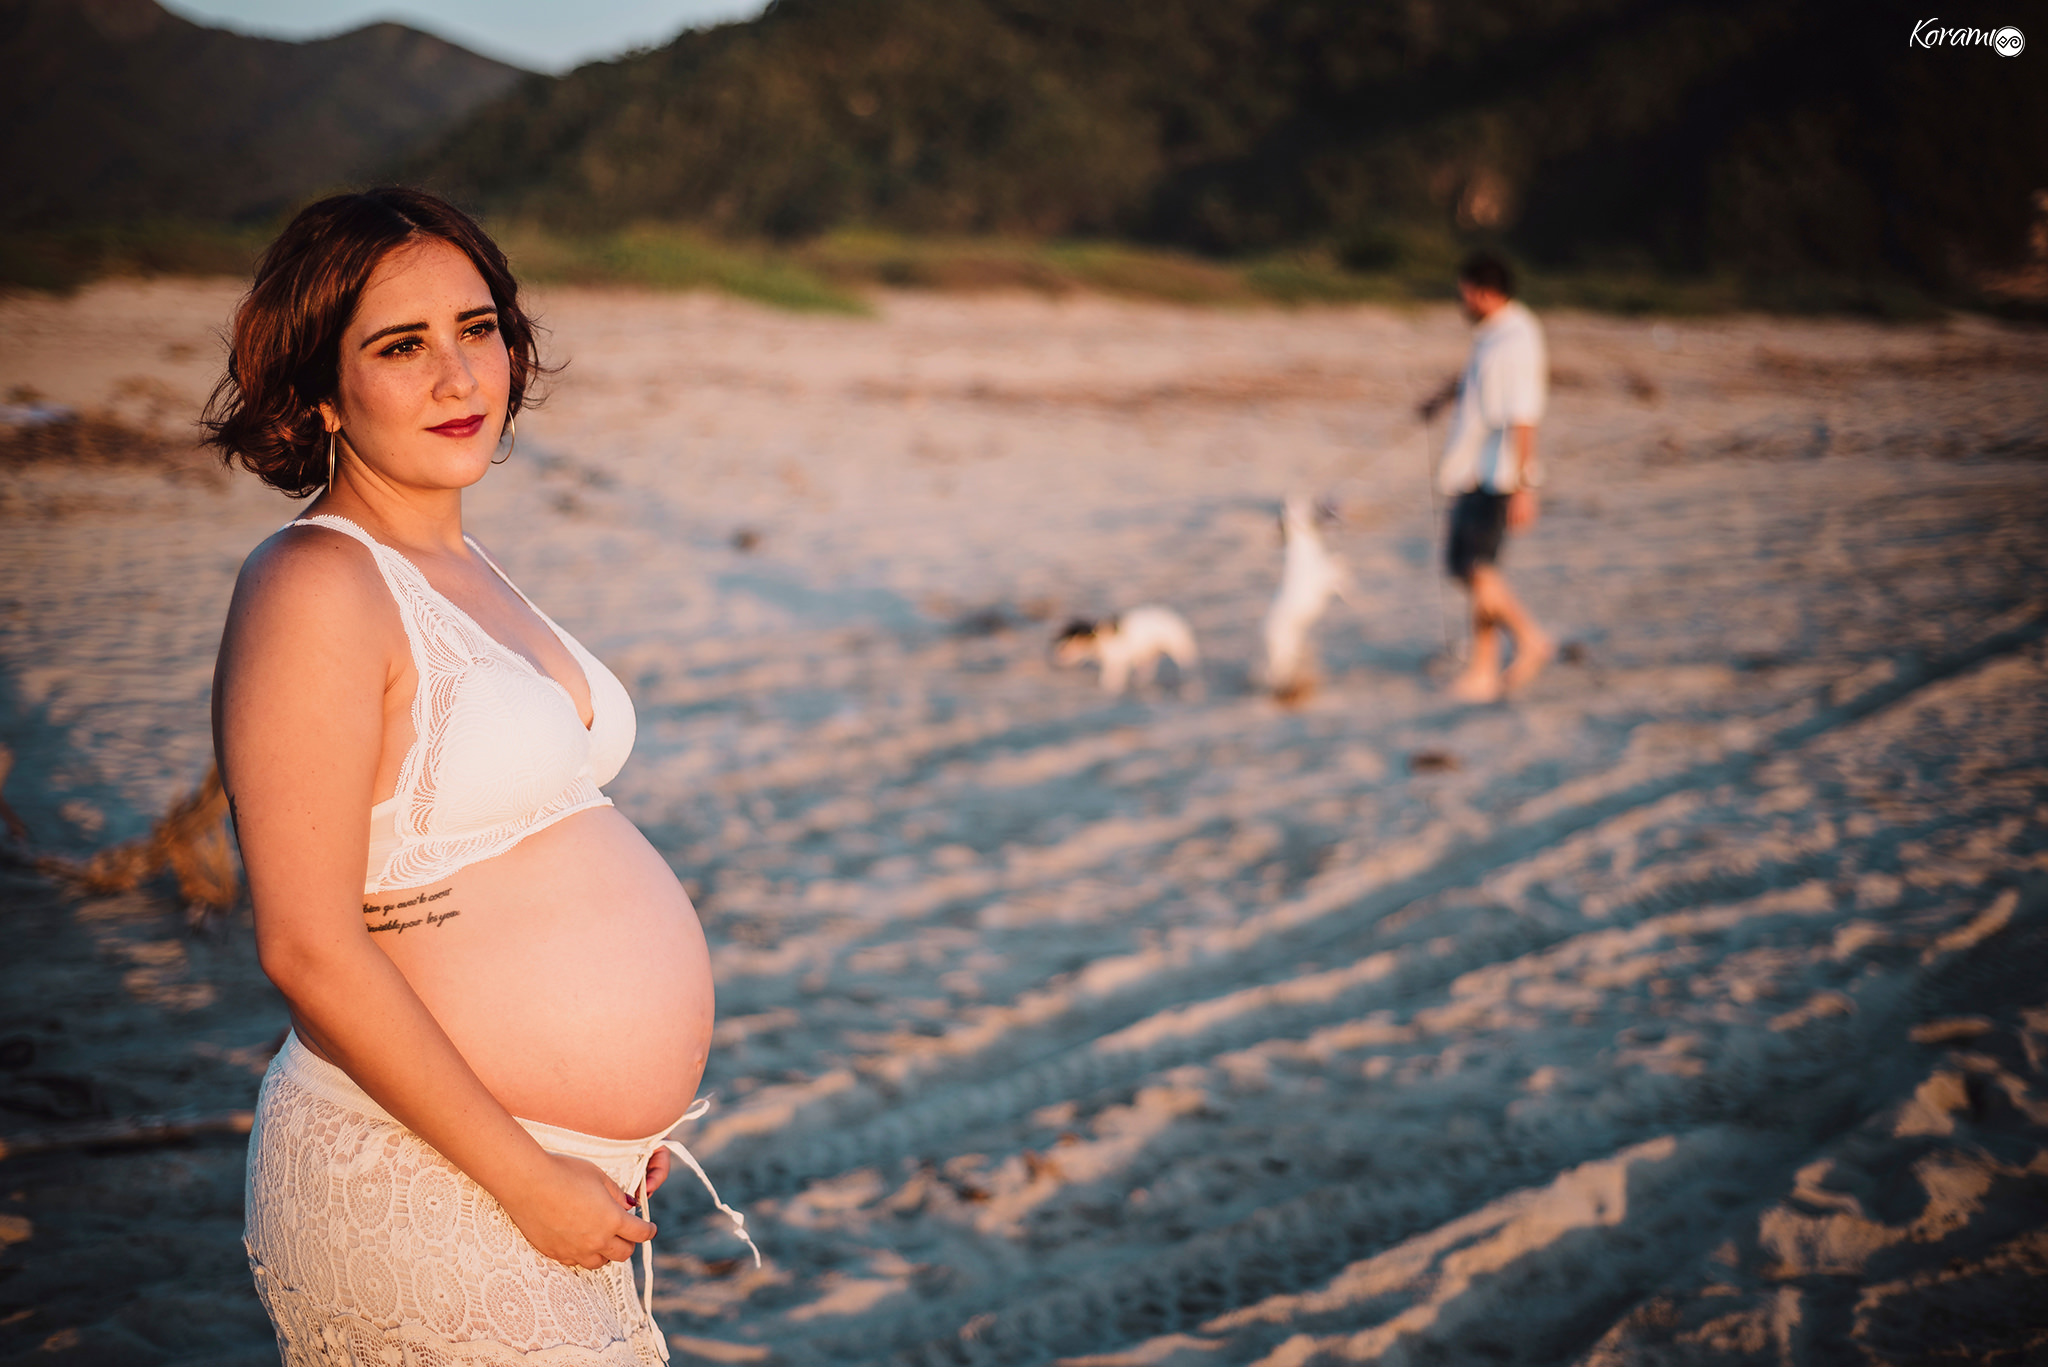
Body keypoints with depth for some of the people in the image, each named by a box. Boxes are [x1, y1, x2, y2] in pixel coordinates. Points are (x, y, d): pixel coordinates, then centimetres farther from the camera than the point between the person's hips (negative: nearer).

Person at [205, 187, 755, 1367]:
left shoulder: (464, 571, 11)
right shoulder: (315, 587, -15)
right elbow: (310, 948, -20)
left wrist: (626, 1117, 12)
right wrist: (530, 1178, -17)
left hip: (569, 1172, 8)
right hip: (420, 1193, -8)